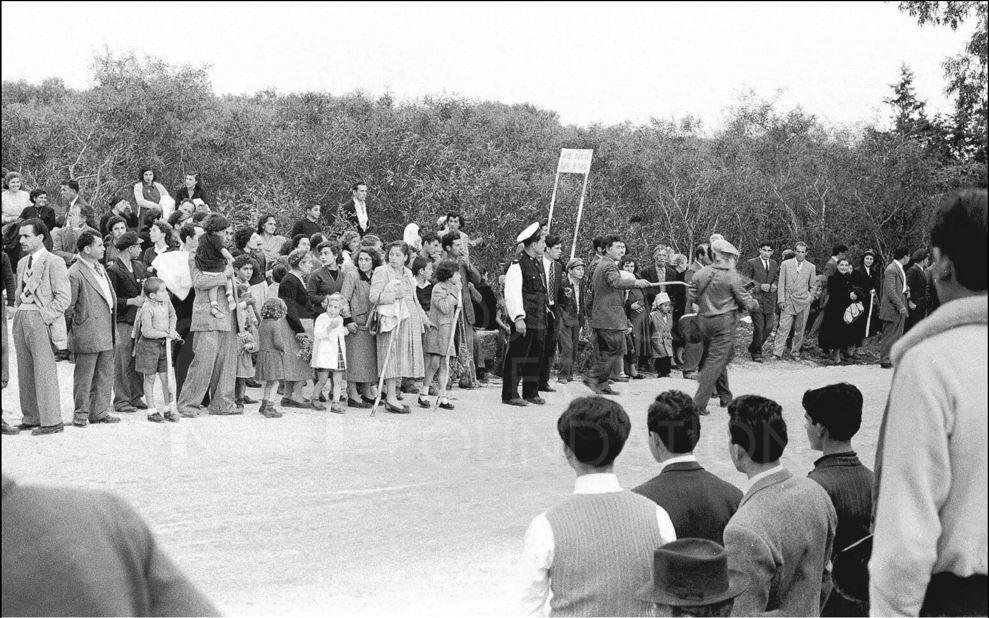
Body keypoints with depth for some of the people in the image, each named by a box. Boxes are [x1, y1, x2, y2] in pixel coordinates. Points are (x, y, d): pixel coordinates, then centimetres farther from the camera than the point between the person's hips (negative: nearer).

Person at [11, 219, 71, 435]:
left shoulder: (54, 262, -8)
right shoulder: (22, 263, 17)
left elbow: (64, 297, -12)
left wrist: (45, 317, -15)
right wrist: (17, 310, 14)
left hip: (41, 318, -8)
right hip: (21, 318, 8)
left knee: (44, 371, -7)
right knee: (25, 371, 9)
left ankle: (51, 421, -4)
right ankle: (31, 418, 17)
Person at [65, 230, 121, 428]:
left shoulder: (100, 268, 15)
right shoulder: (75, 274, -14)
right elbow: (68, 307, -11)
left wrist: (113, 328, 19)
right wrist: (77, 324, -4)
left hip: (106, 333, 8)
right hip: (87, 334, -8)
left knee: (105, 375, 12)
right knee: (84, 376, 0)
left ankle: (100, 411, 20)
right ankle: (81, 414, 8)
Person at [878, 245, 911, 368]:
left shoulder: (900, 269, 15)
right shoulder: (891, 270, -17)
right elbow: (891, 292, -21)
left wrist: (907, 290, 7)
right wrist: (901, 306, -21)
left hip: (900, 308, 10)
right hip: (892, 309, -10)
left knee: (898, 335, 13)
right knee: (889, 336, -4)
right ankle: (885, 360, 1)